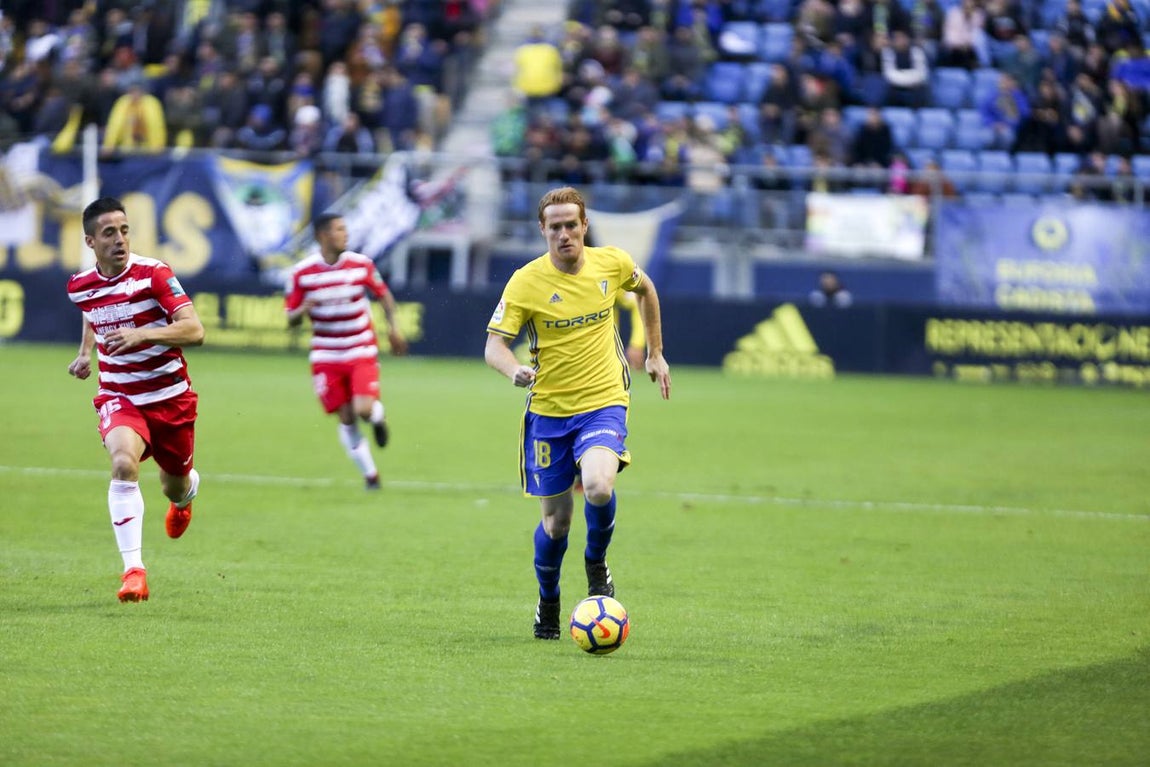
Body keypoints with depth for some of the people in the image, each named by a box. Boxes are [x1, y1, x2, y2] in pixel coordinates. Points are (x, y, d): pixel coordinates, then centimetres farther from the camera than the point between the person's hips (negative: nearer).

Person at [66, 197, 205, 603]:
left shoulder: (154, 274, -17)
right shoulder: (80, 286, -2)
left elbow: (194, 330, -25)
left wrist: (141, 334, -37)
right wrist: (86, 352, 10)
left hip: (171, 397, -1)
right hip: (119, 398, 1)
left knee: (176, 484, 17)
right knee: (124, 464, -29)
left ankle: (183, 498, 59)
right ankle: (133, 569, -31)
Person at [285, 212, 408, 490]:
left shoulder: (361, 264, -5)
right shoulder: (302, 273, -7)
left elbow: (383, 294, 12)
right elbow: (291, 320, -1)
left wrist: (393, 327, 2)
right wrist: (303, 310, -23)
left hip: (362, 352, 0)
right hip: (326, 356, 0)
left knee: (363, 409, -19)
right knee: (346, 419, 0)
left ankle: (378, 415, 20)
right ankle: (369, 474, 17)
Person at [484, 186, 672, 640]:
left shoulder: (612, 263, -4)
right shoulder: (526, 282, -11)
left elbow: (644, 289, 19)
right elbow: (493, 346, -14)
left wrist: (655, 354, 19)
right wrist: (514, 370, -36)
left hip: (604, 402, 0)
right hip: (549, 409, 0)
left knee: (599, 488, -28)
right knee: (555, 522, 5)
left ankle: (597, 564, 4)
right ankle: (547, 603, 33)